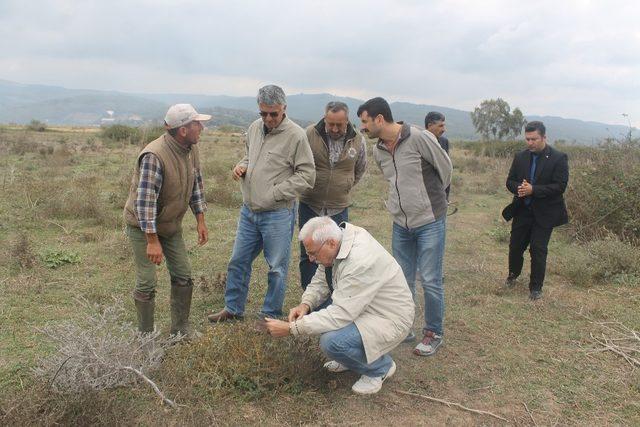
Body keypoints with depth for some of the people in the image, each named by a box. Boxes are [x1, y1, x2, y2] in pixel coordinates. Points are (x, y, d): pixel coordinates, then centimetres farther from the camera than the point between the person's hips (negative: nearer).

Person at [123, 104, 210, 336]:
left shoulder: (191, 149, -5)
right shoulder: (154, 156, -31)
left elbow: (196, 184, 7)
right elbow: (144, 201, -31)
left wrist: (200, 221, 6)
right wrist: (152, 241, -29)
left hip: (172, 225, 8)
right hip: (144, 226, -7)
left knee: (183, 277, 10)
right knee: (147, 283, -1)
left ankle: (181, 328, 25)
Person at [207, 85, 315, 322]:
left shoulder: (296, 135, -14)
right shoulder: (254, 128, 7)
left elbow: (307, 175, -14)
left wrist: (275, 193, -16)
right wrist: (242, 166, 1)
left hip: (278, 215, -6)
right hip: (249, 211, 7)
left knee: (277, 268, 7)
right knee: (238, 261, 16)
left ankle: (271, 316, 25)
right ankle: (233, 308, 34)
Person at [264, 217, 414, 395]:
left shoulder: (360, 261, -33)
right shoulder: (337, 243, -6)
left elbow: (340, 315, -32)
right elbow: (320, 282, 5)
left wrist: (291, 328, -28)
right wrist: (305, 304, -16)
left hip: (390, 319, -9)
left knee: (331, 342, -28)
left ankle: (381, 367, 1)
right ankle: (351, 356, 20)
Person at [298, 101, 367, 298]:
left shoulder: (357, 141, -3)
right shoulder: (310, 134, -10)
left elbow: (360, 169, 16)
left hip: (339, 208, 1)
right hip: (309, 206, 0)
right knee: (308, 255, 7)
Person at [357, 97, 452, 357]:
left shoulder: (419, 138, -17)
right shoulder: (378, 151, 2)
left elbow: (445, 168, -4)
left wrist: (432, 198, 9)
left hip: (429, 221, -6)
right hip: (401, 223, 6)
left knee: (430, 281, 2)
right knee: (402, 279, 13)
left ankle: (433, 333, 20)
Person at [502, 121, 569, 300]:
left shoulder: (558, 158, -10)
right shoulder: (520, 157, 4)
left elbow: (560, 186, -16)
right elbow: (510, 181, 6)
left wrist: (533, 189, -24)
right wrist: (518, 188, -17)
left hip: (544, 213, -4)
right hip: (521, 211, 4)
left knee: (538, 250, 0)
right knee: (515, 246, 12)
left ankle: (536, 287, 14)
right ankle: (513, 275, 37)